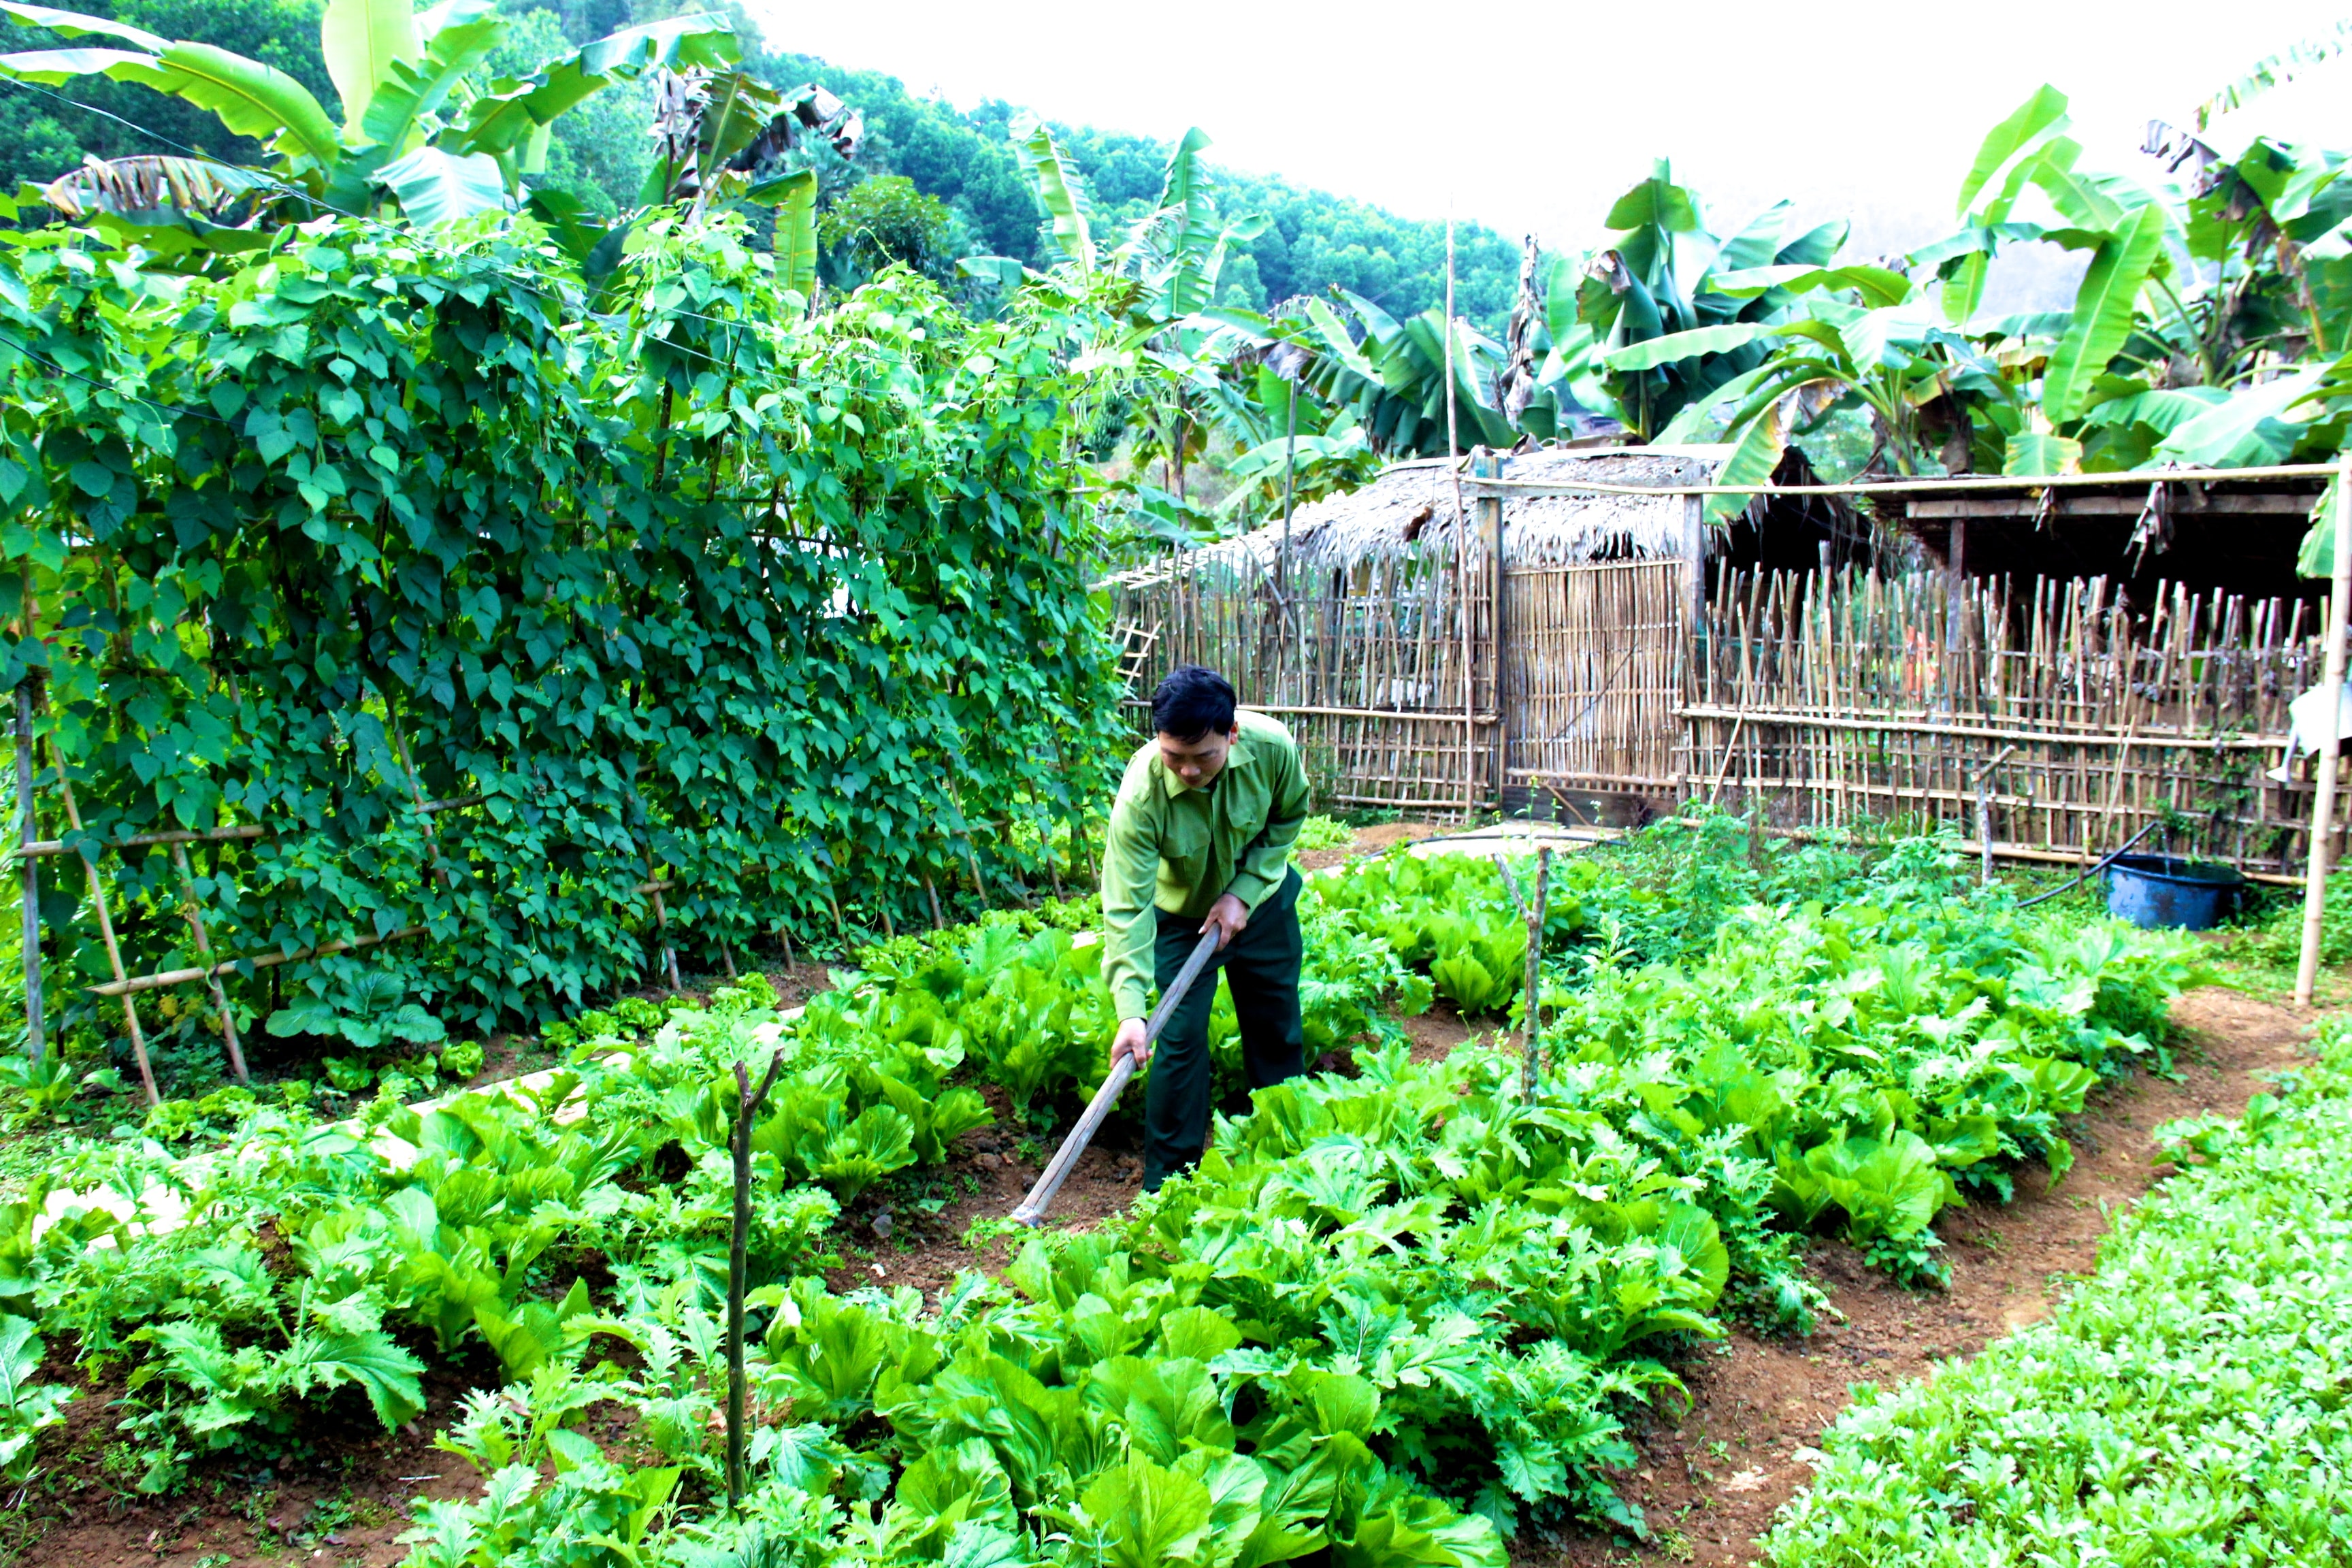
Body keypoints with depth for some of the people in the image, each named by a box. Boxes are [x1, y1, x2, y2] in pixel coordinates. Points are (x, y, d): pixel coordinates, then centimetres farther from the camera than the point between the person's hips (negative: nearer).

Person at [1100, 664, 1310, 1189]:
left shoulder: (1272, 747, -30)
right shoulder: (1142, 792, -37)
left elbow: (1287, 819, -8)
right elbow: (1127, 907, -36)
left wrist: (1243, 893, -19)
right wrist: (1131, 1011, -45)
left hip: (1261, 898, 3)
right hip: (1180, 914, -3)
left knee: (1278, 1027, 13)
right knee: (1180, 1037, -8)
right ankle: (1168, 1182, 8)